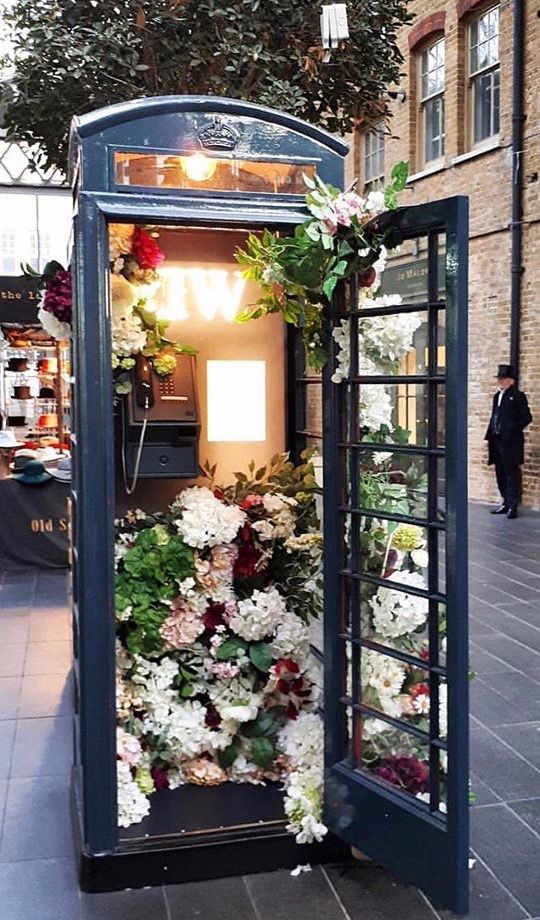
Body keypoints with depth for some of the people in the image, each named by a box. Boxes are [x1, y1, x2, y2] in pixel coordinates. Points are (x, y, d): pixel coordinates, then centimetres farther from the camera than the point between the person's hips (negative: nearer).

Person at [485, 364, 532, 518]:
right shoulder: (497, 396, 16)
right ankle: (506, 503, 21)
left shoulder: (518, 396, -6)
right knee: (501, 474, 12)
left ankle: (513, 506, -1)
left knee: (511, 473, -4)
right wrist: (488, 437, 13)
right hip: (497, 441, 8)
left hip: (510, 442, -7)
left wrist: (513, 430, -15)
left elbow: (527, 417, -8)